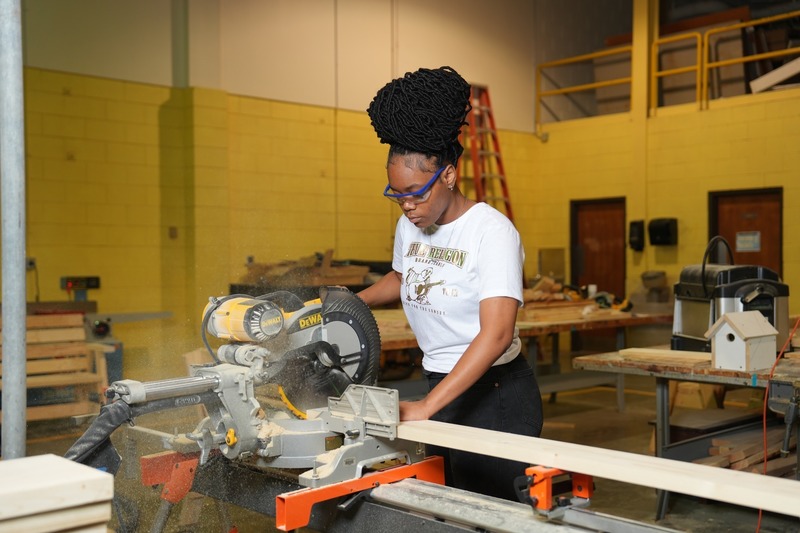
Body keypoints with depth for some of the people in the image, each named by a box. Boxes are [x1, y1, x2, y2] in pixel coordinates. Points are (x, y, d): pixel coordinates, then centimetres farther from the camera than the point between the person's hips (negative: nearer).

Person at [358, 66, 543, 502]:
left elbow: (496, 334, -28)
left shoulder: (491, 231, -18)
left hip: (495, 395, -7)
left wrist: (426, 407, -31)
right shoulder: (409, 226, 3)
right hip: (440, 385, 7)